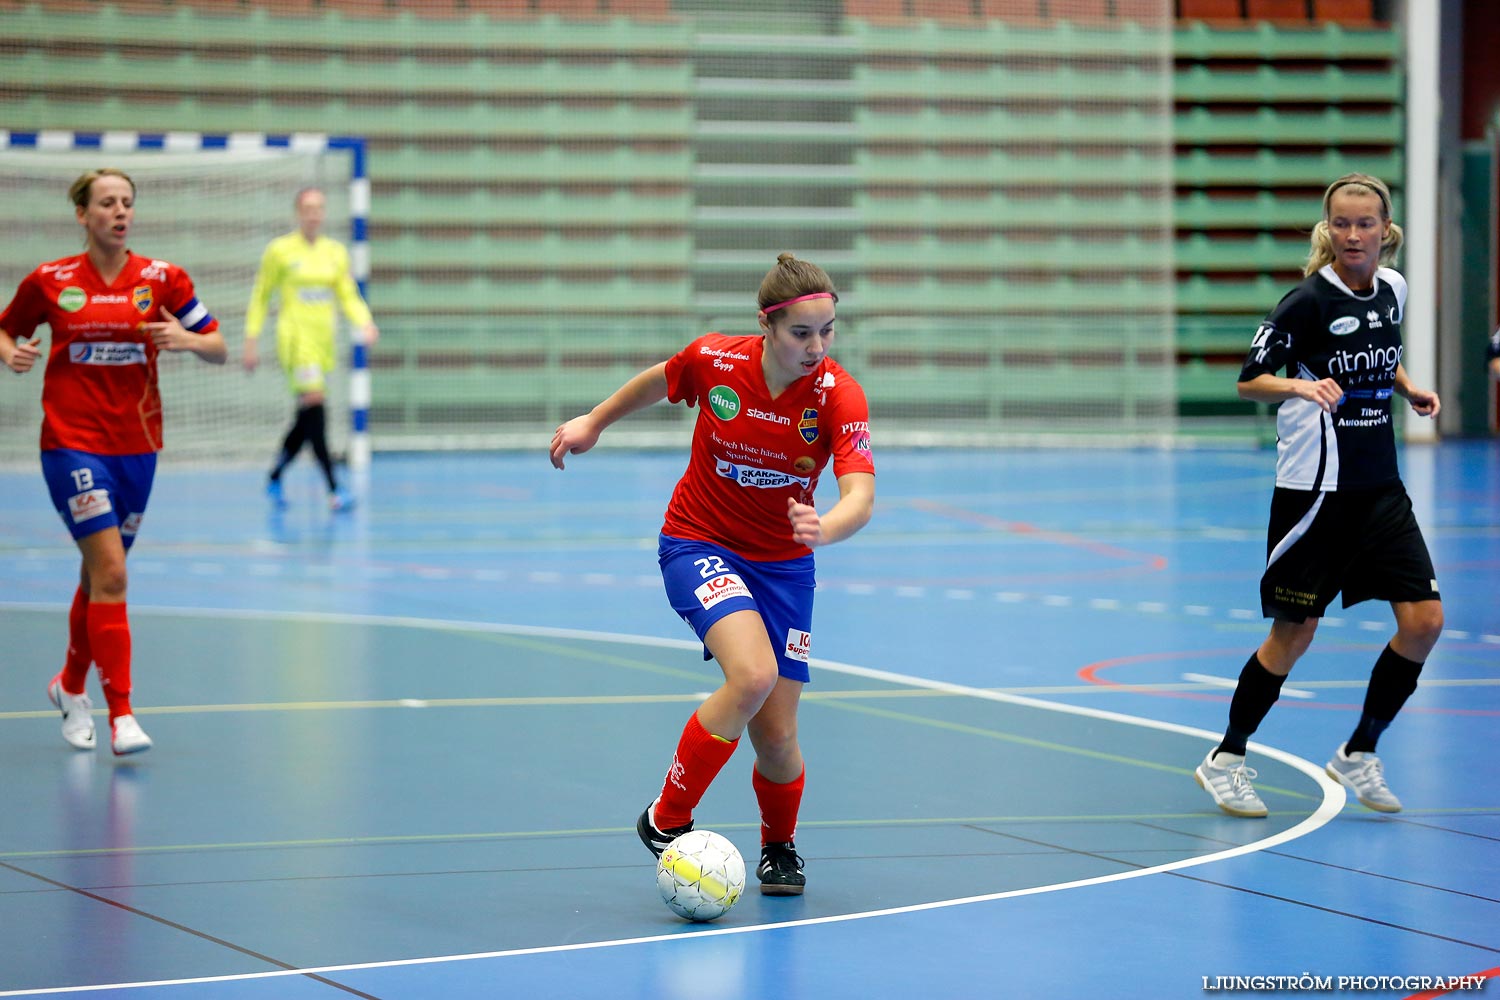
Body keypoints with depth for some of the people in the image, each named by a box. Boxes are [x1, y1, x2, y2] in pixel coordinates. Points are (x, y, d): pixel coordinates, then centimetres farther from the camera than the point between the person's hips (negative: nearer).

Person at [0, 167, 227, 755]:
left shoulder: (162, 279, 1)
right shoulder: (49, 281, -2)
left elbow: (219, 349, 2)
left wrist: (188, 340, -19)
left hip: (136, 446, 3)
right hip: (72, 444, -3)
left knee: (100, 574, 15)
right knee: (110, 573, -16)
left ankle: (71, 686, 39)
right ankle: (121, 716, -16)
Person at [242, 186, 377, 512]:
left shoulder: (336, 252, 11)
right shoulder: (280, 250, -1)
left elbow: (348, 296, 10)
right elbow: (260, 297, 5)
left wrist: (365, 323, -9)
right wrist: (251, 341, 1)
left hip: (324, 341, 5)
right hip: (295, 337, -5)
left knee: (307, 421, 8)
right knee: (314, 406, -19)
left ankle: (274, 479, 28)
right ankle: (333, 490, -23)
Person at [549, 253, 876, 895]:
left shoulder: (838, 396, -20)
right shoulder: (713, 360, -18)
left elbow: (860, 498, -32)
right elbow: (661, 380, 7)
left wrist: (826, 527, -54)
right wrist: (595, 421, 18)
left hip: (783, 562, 2)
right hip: (698, 545, -2)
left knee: (776, 734, -2)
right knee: (752, 675, -29)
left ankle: (780, 847, 32)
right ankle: (666, 820, -13)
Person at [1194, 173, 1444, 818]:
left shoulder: (1393, 289, 5)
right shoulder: (1309, 301, -14)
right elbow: (1248, 380, -11)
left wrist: (1411, 389, 6)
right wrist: (1301, 385, -29)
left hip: (1379, 487, 6)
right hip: (1314, 490, -6)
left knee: (1424, 619, -5)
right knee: (1294, 632, 0)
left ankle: (1359, 754, 12)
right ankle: (1225, 761, 18)